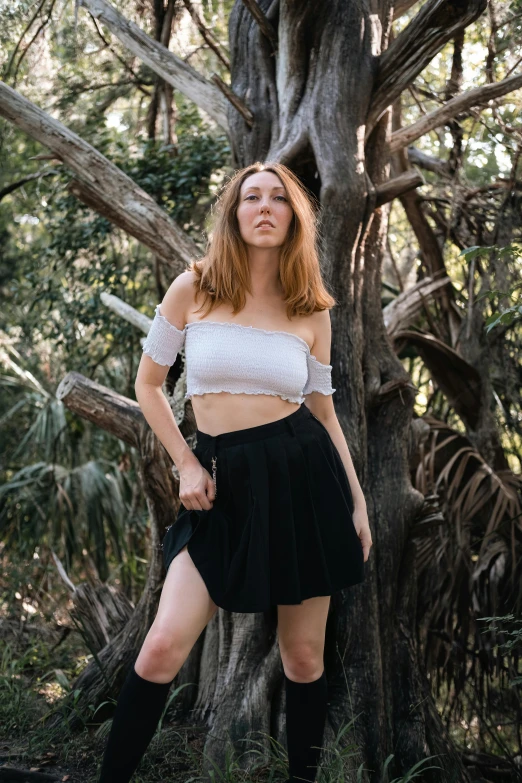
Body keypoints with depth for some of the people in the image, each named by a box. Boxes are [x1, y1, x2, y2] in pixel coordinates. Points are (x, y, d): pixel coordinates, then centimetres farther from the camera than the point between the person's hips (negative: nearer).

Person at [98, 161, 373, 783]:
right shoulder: (192, 288, 2)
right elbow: (148, 384, 9)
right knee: (164, 647, -9)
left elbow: (324, 410, 13)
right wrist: (186, 465, -1)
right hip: (224, 484, -1)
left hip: (304, 475, 1)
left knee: (303, 655, 7)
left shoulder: (312, 310, 6)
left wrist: (357, 501, 10)